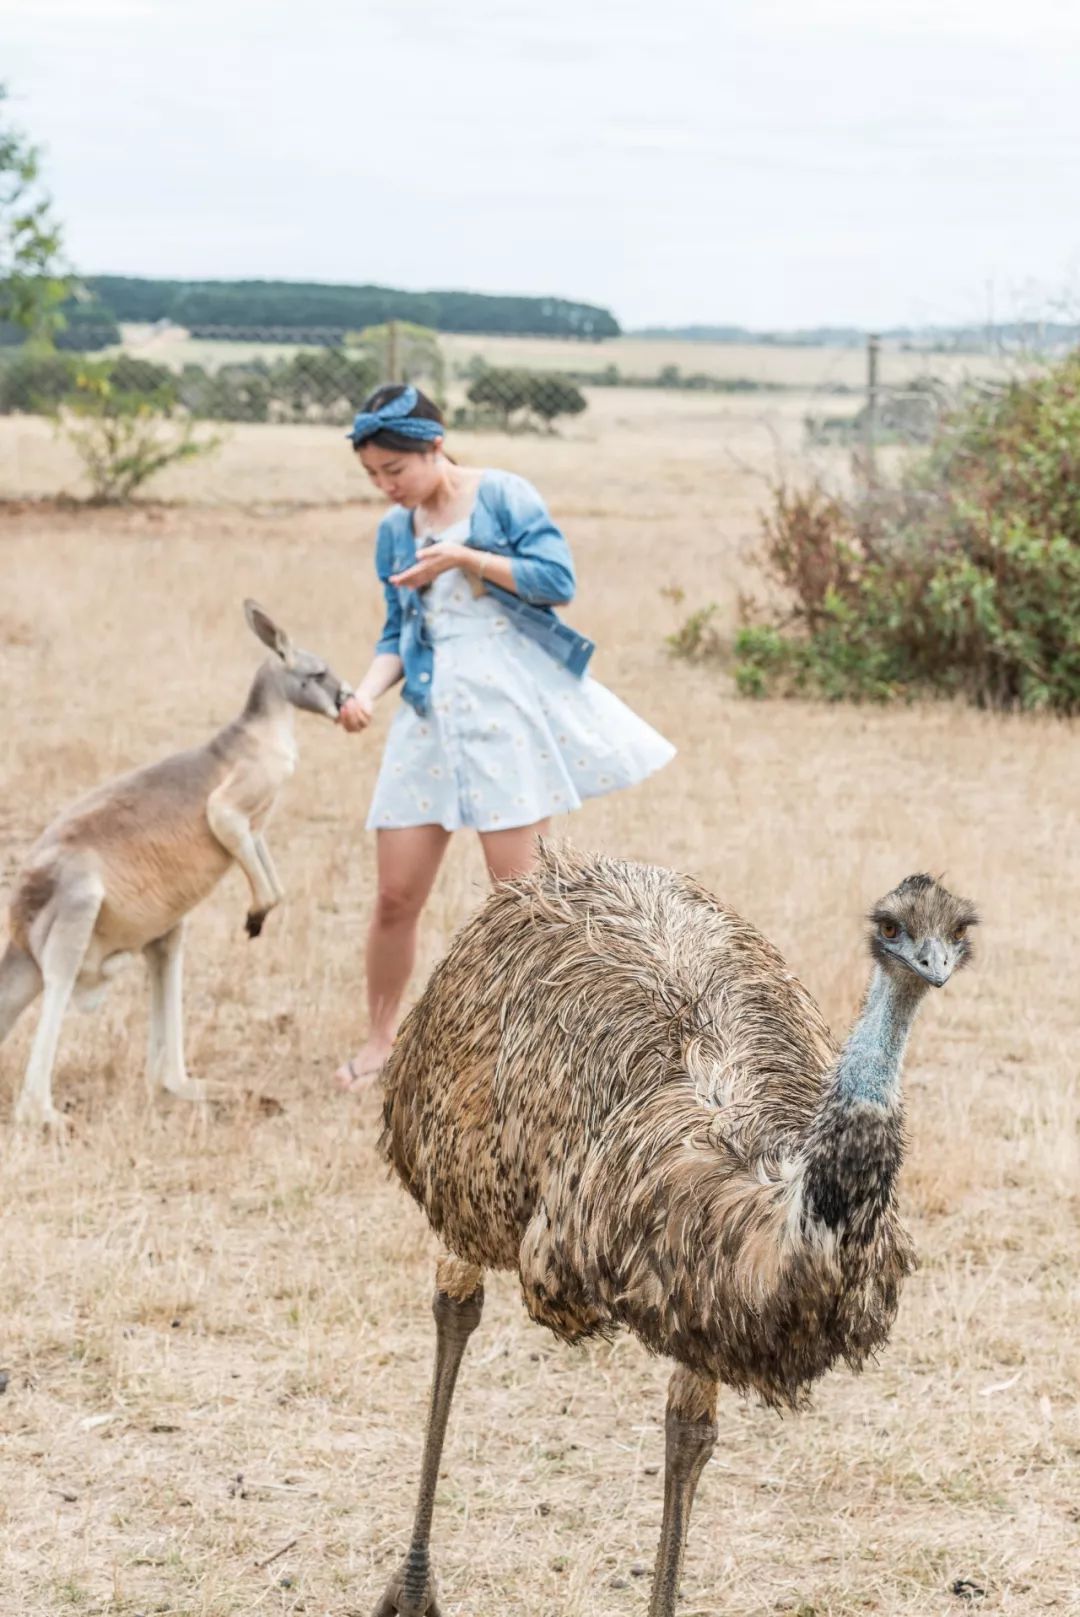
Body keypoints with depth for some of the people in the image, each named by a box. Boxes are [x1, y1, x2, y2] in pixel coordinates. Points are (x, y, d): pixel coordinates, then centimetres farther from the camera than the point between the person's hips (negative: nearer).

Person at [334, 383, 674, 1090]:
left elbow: (557, 578, -11)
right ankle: (381, 1038, 18)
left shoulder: (503, 495, -2)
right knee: (396, 895, 1)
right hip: (434, 716, 5)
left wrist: (463, 556, -14)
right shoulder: (394, 532, 13)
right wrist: (367, 691, -3)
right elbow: (397, 636, 15)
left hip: (510, 709, -5)